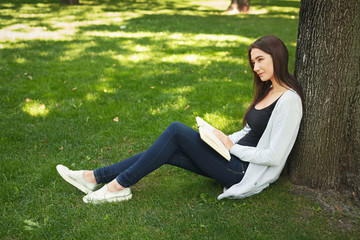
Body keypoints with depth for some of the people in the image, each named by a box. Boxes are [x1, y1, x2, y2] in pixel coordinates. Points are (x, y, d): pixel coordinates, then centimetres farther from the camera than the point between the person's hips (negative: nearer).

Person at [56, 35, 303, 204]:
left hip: (245, 172, -8)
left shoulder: (288, 100, -17)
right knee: (168, 152, -6)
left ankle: (121, 185, -11)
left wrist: (233, 147, -14)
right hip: (235, 158, 8)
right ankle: (95, 177, -3)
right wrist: (223, 140, 5)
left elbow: (274, 156, -22)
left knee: (177, 130, -19)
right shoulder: (267, 90, 12)